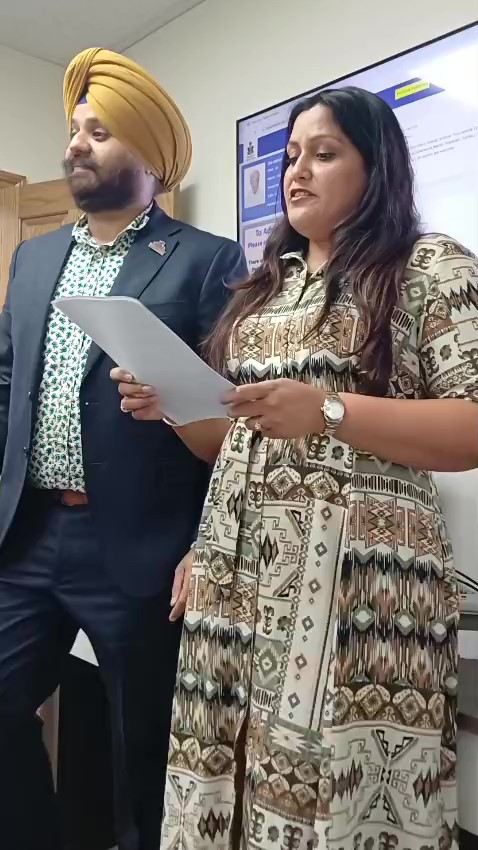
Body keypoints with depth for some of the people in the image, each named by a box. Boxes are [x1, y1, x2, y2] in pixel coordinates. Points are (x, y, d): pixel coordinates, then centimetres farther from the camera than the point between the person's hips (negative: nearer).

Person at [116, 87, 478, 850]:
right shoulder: (266, 284, 18)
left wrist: (329, 410, -19)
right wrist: (172, 407, 1)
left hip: (356, 575, -5)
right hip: (238, 572, 6)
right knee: (224, 783, 9)